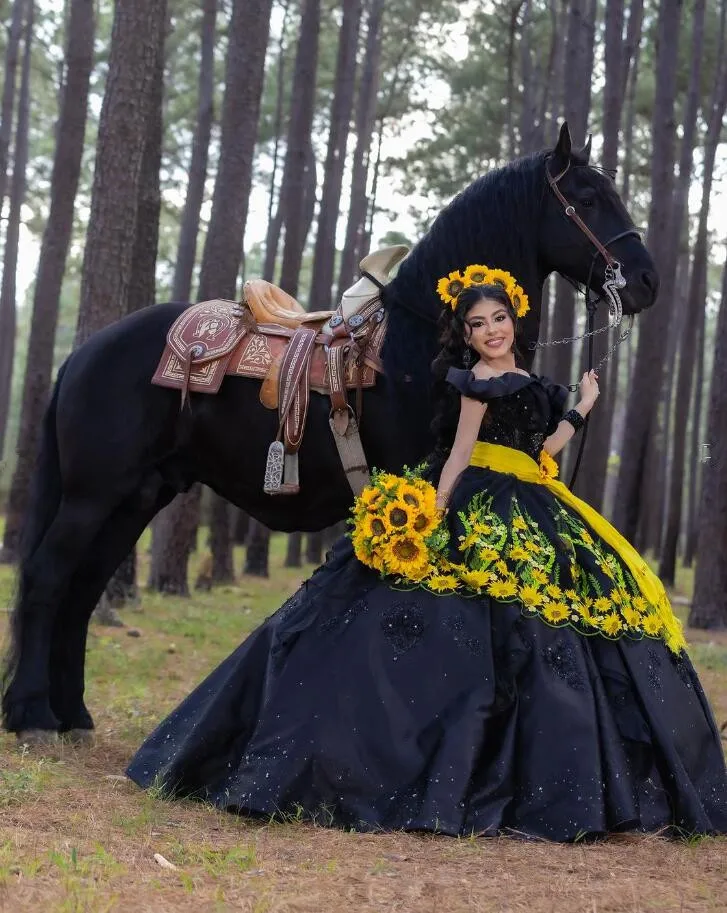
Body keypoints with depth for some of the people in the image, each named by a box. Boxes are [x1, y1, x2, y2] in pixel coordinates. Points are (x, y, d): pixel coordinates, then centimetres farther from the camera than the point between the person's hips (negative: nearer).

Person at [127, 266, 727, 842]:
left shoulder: (529, 385, 18)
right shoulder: (478, 379, -6)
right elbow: (458, 456, -12)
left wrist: (580, 411, 25)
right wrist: (434, 515, -21)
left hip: (531, 520, 9)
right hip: (478, 517, -9)